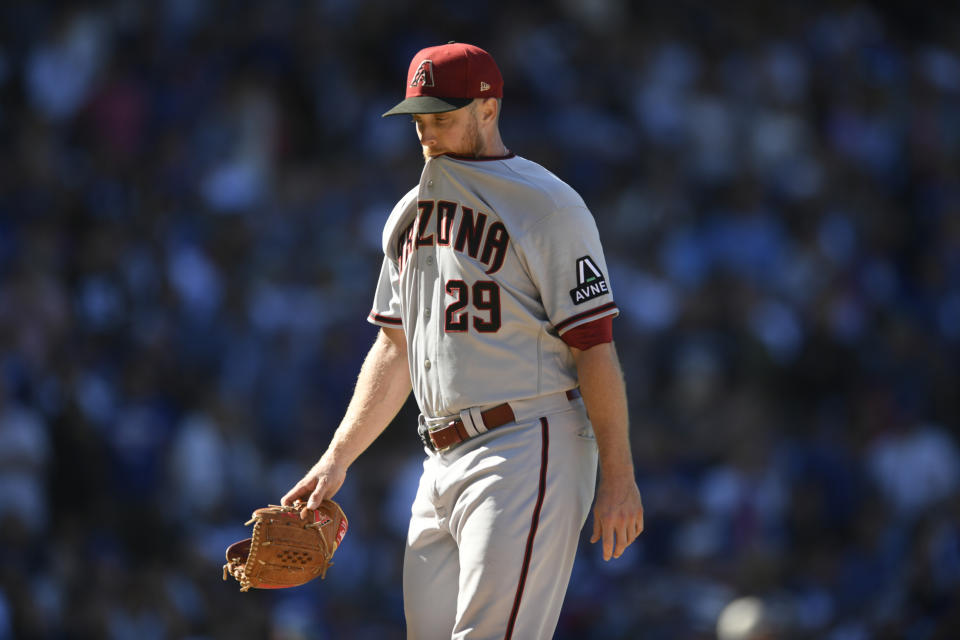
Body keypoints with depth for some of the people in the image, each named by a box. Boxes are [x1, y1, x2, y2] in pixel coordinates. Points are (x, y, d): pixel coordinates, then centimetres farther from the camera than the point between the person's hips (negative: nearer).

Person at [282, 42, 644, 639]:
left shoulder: (547, 205, -6)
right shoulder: (411, 214, 18)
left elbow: (595, 344, -11)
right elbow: (395, 349, 23)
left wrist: (618, 476, -16)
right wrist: (336, 460, 15)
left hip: (530, 452, -8)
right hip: (444, 463, 8)